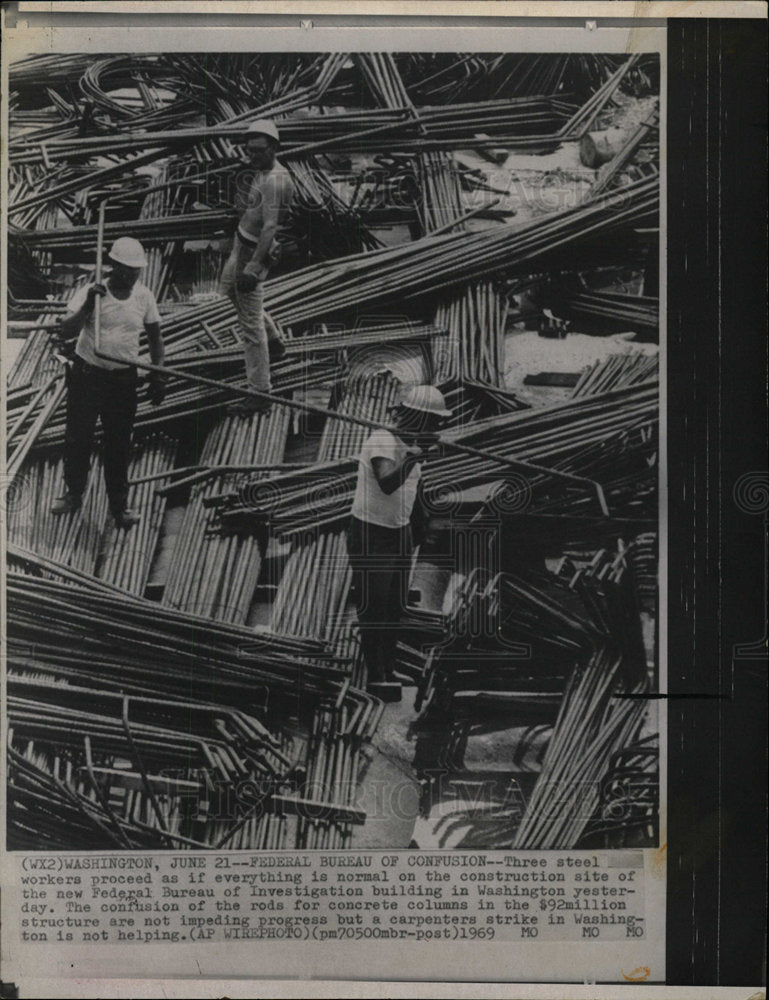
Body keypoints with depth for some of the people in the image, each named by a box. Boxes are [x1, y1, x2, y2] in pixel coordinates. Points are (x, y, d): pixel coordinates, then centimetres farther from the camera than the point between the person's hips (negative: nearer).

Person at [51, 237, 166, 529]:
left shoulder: (144, 297, -2)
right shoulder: (89, 293, -11)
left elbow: (155, 337, 10)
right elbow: (65, 333, -19)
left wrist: (157, 375, 1)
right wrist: (88, 306, -32)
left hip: (123, 379, 1)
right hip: (86, 374, -1)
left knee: (119, 444, 6)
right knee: (77, 437, 9)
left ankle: (119, 505, 18)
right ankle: (74, 493, 30)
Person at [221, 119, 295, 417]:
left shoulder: (274, 181, -25)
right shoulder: (259, 171, 5)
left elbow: (270, 227, -31)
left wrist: (253, 267, -33)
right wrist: (243, 187, -1)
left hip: (255, 249, -11)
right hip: (241, 240, 11)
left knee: (251, 322, -9)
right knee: (229, 286, 33)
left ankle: (260, 394, -6)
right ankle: (273, 342, 47)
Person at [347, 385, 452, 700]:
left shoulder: (413, 443, 3)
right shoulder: (382, 442, -24)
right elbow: (387, 484, -43)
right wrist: (411, 460, -59)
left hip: (400, 533, 8)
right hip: (369, 535, -8)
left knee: (394, 606, 10)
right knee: (373, 606, -3)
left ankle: (387, 672, 18)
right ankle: (376, 677, 7)